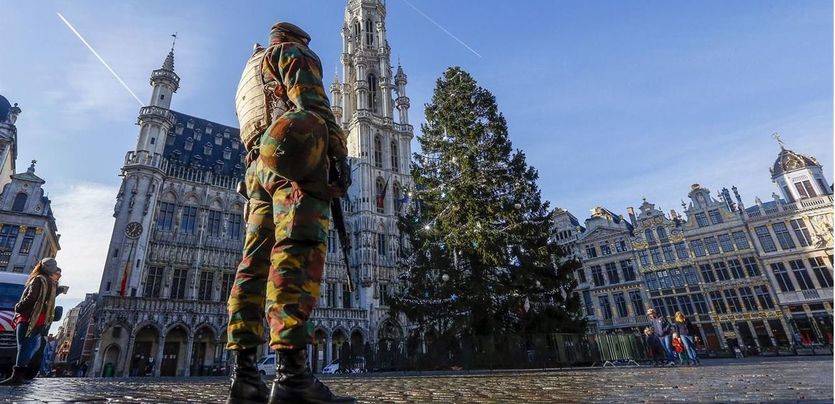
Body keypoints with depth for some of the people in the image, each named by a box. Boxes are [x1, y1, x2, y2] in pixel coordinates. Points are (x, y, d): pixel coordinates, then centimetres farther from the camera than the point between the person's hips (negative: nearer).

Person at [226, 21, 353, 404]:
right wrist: (339, 154, -16)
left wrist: (255, 195, 26)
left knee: (256, 262, -2)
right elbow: (312, 102, -6)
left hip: (260, 165, 9)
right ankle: (291, 373, -30)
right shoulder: (290, 51, 15)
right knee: (298, 254, -22)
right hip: (297, 158, -9)